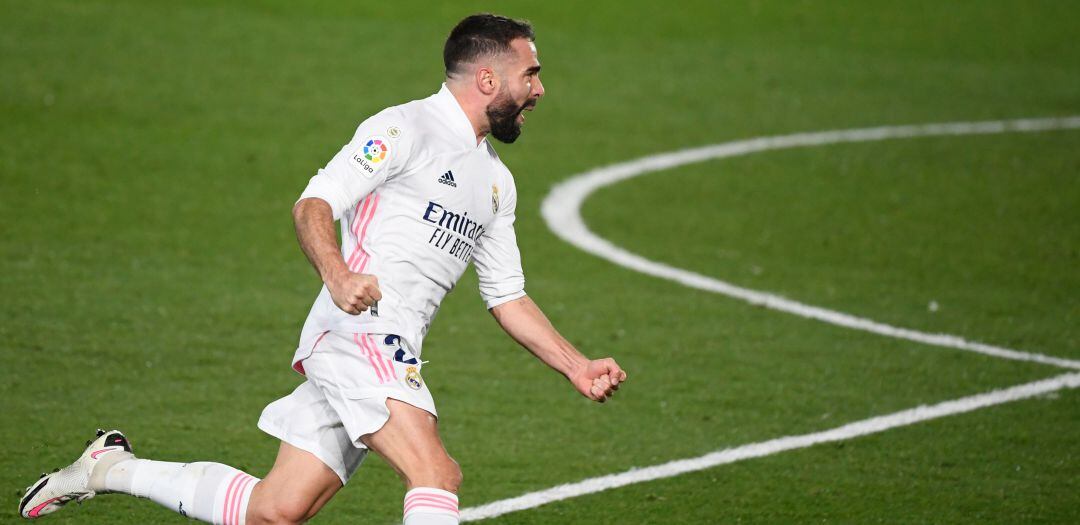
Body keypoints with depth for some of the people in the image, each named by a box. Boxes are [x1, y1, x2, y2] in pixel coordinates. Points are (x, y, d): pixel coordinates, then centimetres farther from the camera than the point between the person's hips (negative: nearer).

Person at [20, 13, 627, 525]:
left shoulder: (496, 181, 22)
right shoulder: (406, 129, -5)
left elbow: (508, 297, 26)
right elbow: (314, 204, -13)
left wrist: (576, 366, 16)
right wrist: (337, 275, -32)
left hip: (393, 357, 8)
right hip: (358, 333, -8)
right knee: (437, 475, -25)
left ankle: (114, 467, 20)